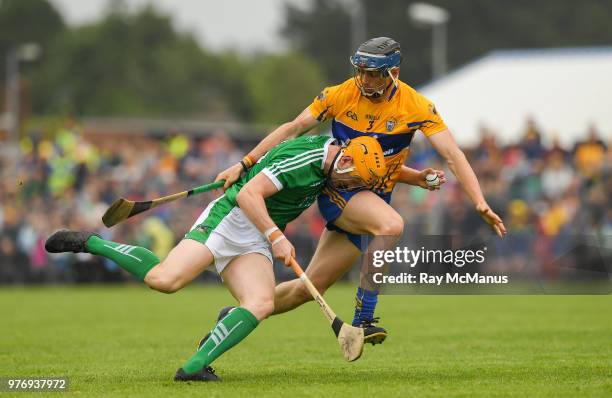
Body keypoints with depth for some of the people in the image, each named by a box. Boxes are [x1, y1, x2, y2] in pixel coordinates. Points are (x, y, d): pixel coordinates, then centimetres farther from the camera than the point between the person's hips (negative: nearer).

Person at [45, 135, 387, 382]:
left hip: (255, 242, 9)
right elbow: (249, 193, -24)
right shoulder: (302, 160, -21)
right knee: (164, 279, -24)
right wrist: (276, 236, -27)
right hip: (232, 218, -9)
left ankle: (195, 366, -23)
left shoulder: (330, 147, 8)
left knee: (262, 304, -18)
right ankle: (90, 243, -3)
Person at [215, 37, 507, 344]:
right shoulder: (340, 95, -8)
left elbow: (452, 155, -12)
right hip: (336, 189, -3)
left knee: (309, 288, 2)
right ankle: (362, 320, -29)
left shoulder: (417, 107, -9)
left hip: (373, 198, 3)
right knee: (391, 225, -34)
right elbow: (293, 129, -1)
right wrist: (245, 163, -8)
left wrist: (480, 203, -24)